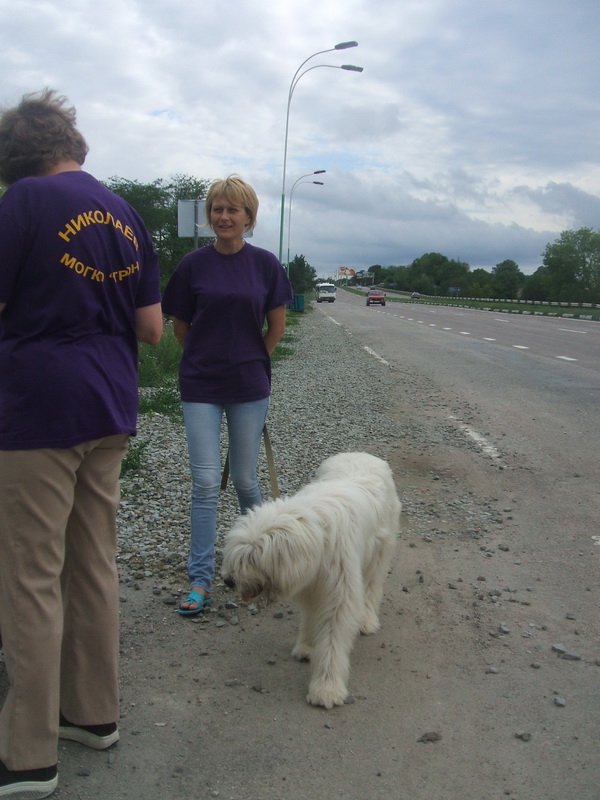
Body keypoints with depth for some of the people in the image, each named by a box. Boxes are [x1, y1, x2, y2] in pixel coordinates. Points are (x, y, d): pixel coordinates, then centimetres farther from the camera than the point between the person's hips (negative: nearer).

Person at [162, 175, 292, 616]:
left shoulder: (265, 263, -1)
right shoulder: (194, 264, -2)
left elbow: (277, 325, 8)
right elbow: (180, 326, 7)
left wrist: (251, 361, 12)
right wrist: (209, 356, 11)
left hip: (249, 385, 1)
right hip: (200, 386, 0)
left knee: (245, 479, 10)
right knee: (205, 483, -3)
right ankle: (201, 579, 5)